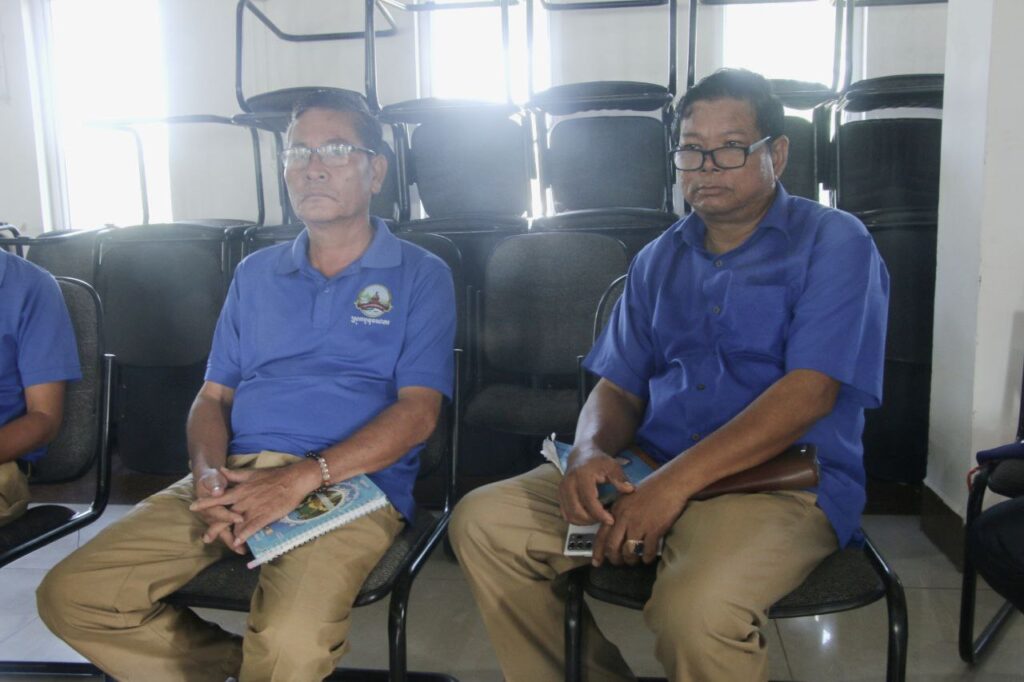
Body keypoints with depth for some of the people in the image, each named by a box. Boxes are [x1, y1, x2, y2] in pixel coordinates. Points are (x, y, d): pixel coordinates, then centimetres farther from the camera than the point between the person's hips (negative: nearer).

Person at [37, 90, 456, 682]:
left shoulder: (420, 275, 6)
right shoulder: (256, 274, 21)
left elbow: (418, 412, -5)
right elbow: (213, 396, 17)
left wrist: (303, 478, -17)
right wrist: (209, 475, -5)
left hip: (350, 482, -4)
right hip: (234, 476, 5)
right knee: (71, 597, -11)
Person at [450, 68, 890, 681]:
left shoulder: (833, 242, 0)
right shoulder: (659, 259, 18)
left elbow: (810, 391, -14)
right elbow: (619, 387, 14)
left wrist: (678, 479, -22)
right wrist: (590, 452, -10)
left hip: (781, 480, -5)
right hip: (648, 471, 6)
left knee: (696, 610, -36)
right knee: (482, 522, -8)